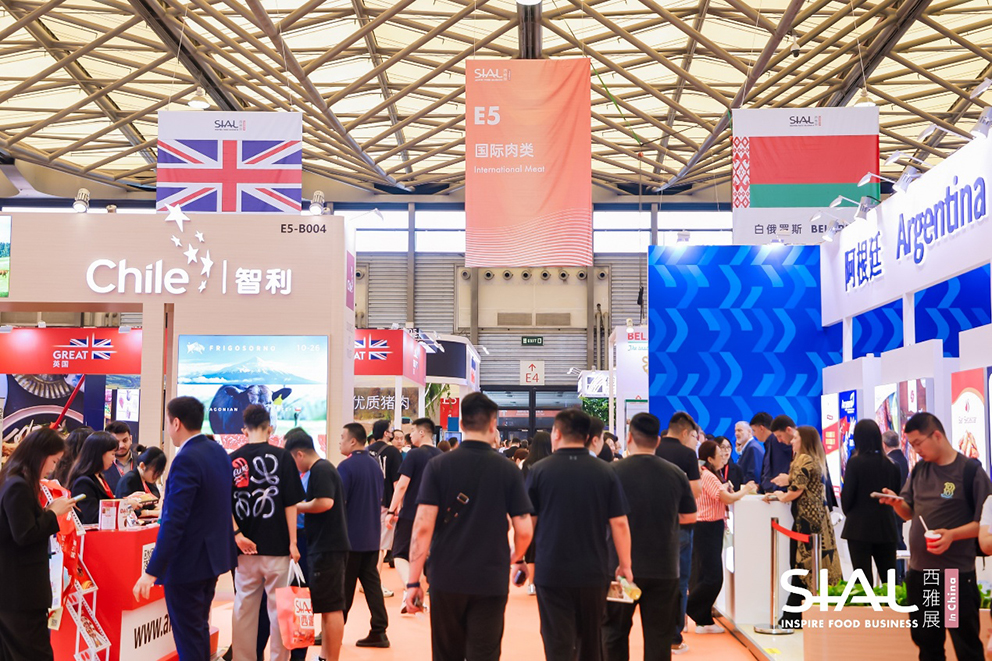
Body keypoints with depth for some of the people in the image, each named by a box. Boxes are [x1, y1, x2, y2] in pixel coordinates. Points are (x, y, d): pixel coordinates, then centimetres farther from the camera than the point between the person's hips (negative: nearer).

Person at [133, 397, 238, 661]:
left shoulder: (186, 460, -22)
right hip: (214, 555, 9)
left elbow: (174, 522, -26)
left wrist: (152, 571, -25)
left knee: (187, 636, 0)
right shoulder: (219, 451, 6)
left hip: (187, 561, -9)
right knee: (199, 627, 20)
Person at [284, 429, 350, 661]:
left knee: (331, 607, -6)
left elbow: (325, 502, -26)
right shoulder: (324, 468, 18)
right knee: (327, 606, 16)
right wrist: (303, 508, 13)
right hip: (326, 546, 11)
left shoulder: (320, 470, -14)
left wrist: (296, 506, -12)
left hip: (327, 547, -11)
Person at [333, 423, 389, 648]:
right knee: (372, 583, 8)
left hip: (350, 537, -6)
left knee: (343, 587, 3)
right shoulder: (375, 465, 8)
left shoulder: (346, 466, -14)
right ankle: (379, 631, 7)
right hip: (372, 537, 6)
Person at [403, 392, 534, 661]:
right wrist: (516, 557, 18)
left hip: (446, 580, 1)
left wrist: (414, 581, -5)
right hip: (491, 581, -1)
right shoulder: (508, 470, -3)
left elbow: (423, 526, -10)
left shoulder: (438, 465, -4)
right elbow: (524, 530, -3)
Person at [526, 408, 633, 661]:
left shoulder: (539, 471, -6)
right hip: (594, 572, 2)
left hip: (552, 572, -2)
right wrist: (625, 566, 6)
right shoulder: (605, 473, -3)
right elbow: (619, 524, -3)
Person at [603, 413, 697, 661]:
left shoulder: (614, 471, -11)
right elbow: (689, 517, 5)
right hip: (664, 568, 1)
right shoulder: (676, 473, -5)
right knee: (659, 637, 8)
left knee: (614, 632, 15)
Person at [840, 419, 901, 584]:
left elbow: (847, 496, -8)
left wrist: (848, 512, 11)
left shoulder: (855, 463, -11)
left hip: (859, 529, -4)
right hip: (886, 529, 4)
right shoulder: (891, 465, 2)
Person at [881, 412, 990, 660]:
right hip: (918, 572, 6)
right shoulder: (919, 469, 9)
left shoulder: (971, 470, -9)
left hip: (956, 574, -6)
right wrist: (897, 503, -8)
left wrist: (952, 535, -25)